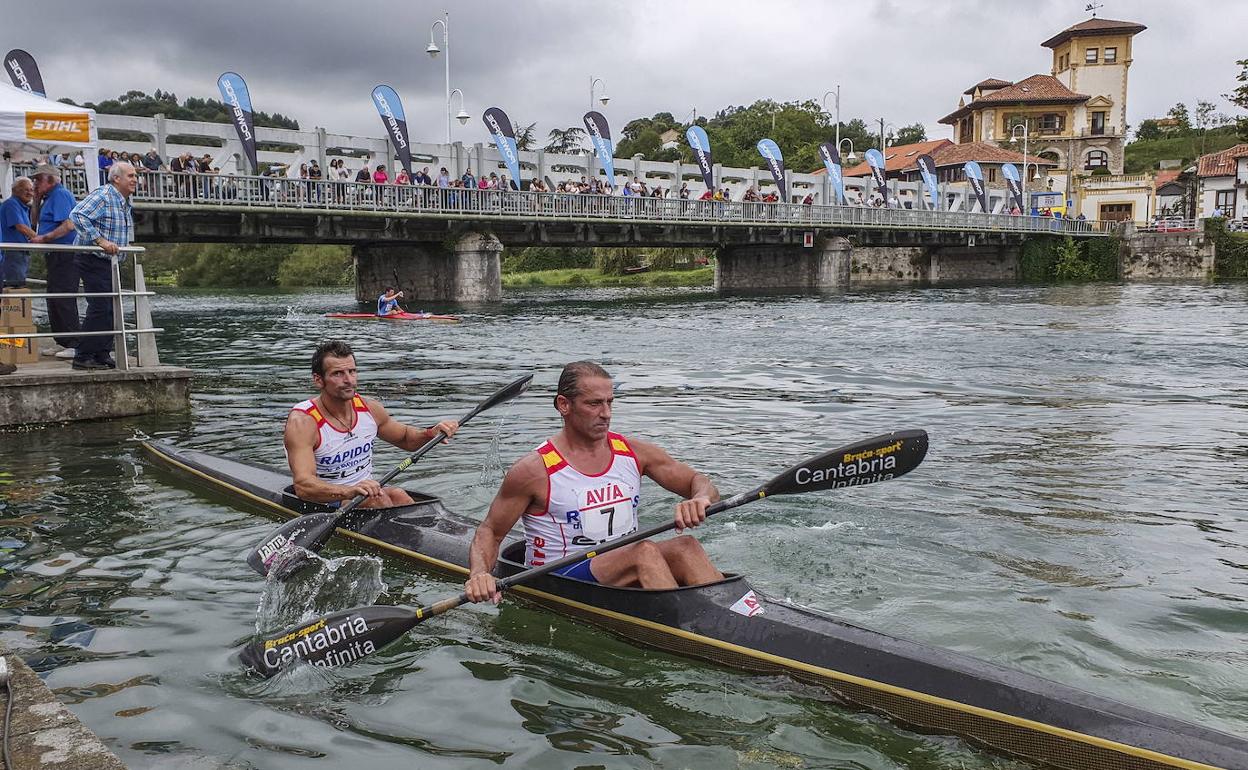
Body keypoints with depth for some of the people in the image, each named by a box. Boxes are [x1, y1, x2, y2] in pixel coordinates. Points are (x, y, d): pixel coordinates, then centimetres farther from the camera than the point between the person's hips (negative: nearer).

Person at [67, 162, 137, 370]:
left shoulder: (125, 201, 15)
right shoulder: (102, 195, -14)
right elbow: (77, 215, -27)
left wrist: (123, 246, 15)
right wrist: (100, 240, -30)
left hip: (110, 262, 10)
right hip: (93, 260, -10)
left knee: (111, 309, 9)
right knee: (99, 308, -13)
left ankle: (102, 354, 16)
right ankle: (83, 357, -8)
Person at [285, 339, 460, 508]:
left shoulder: (369, 409, 0)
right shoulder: (302, 421, -18)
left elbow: (404, 437, 20)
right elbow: (302, 485, -31)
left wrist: (432, 433, -3)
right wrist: (348, 491, -48)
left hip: (366, 491, 5)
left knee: (398, 496, -24)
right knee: (378, 498, -29)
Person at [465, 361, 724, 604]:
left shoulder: (633, 452, 6)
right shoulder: (535, 470, -7)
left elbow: (701, 483, 9)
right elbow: (490, 533, -1)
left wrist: (700, 499, -15)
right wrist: (479, 573, -22)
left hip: (628, 576, 5)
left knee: (685, 547, -24)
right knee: (644, 551, -31)